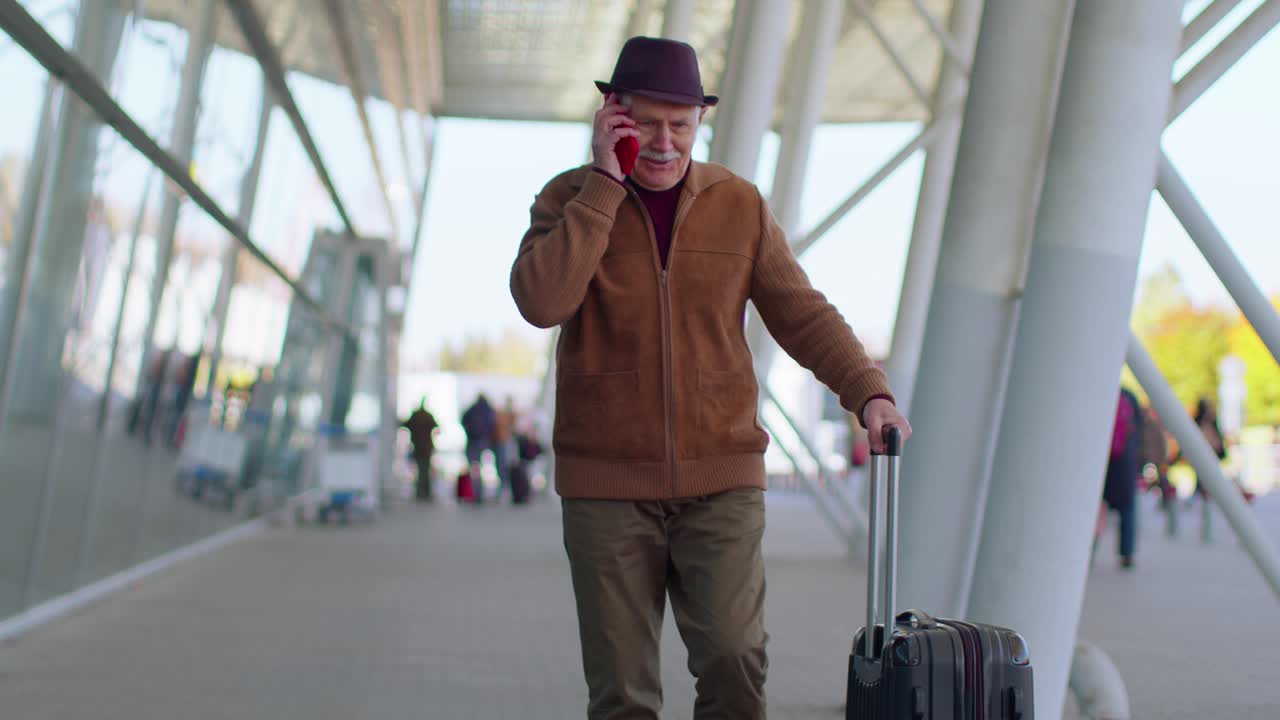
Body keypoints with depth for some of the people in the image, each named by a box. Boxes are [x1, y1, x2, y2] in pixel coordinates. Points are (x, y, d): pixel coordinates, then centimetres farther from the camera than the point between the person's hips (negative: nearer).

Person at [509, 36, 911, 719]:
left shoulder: (740, 205, 3)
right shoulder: (569, 200, -2)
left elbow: (803, 315, 2)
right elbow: (542, 302, -20)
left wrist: (870, 393, -14)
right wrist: (604, 181, -18)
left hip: (719, 481, 1)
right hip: (607, 483, -1)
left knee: (733, 658, -13)